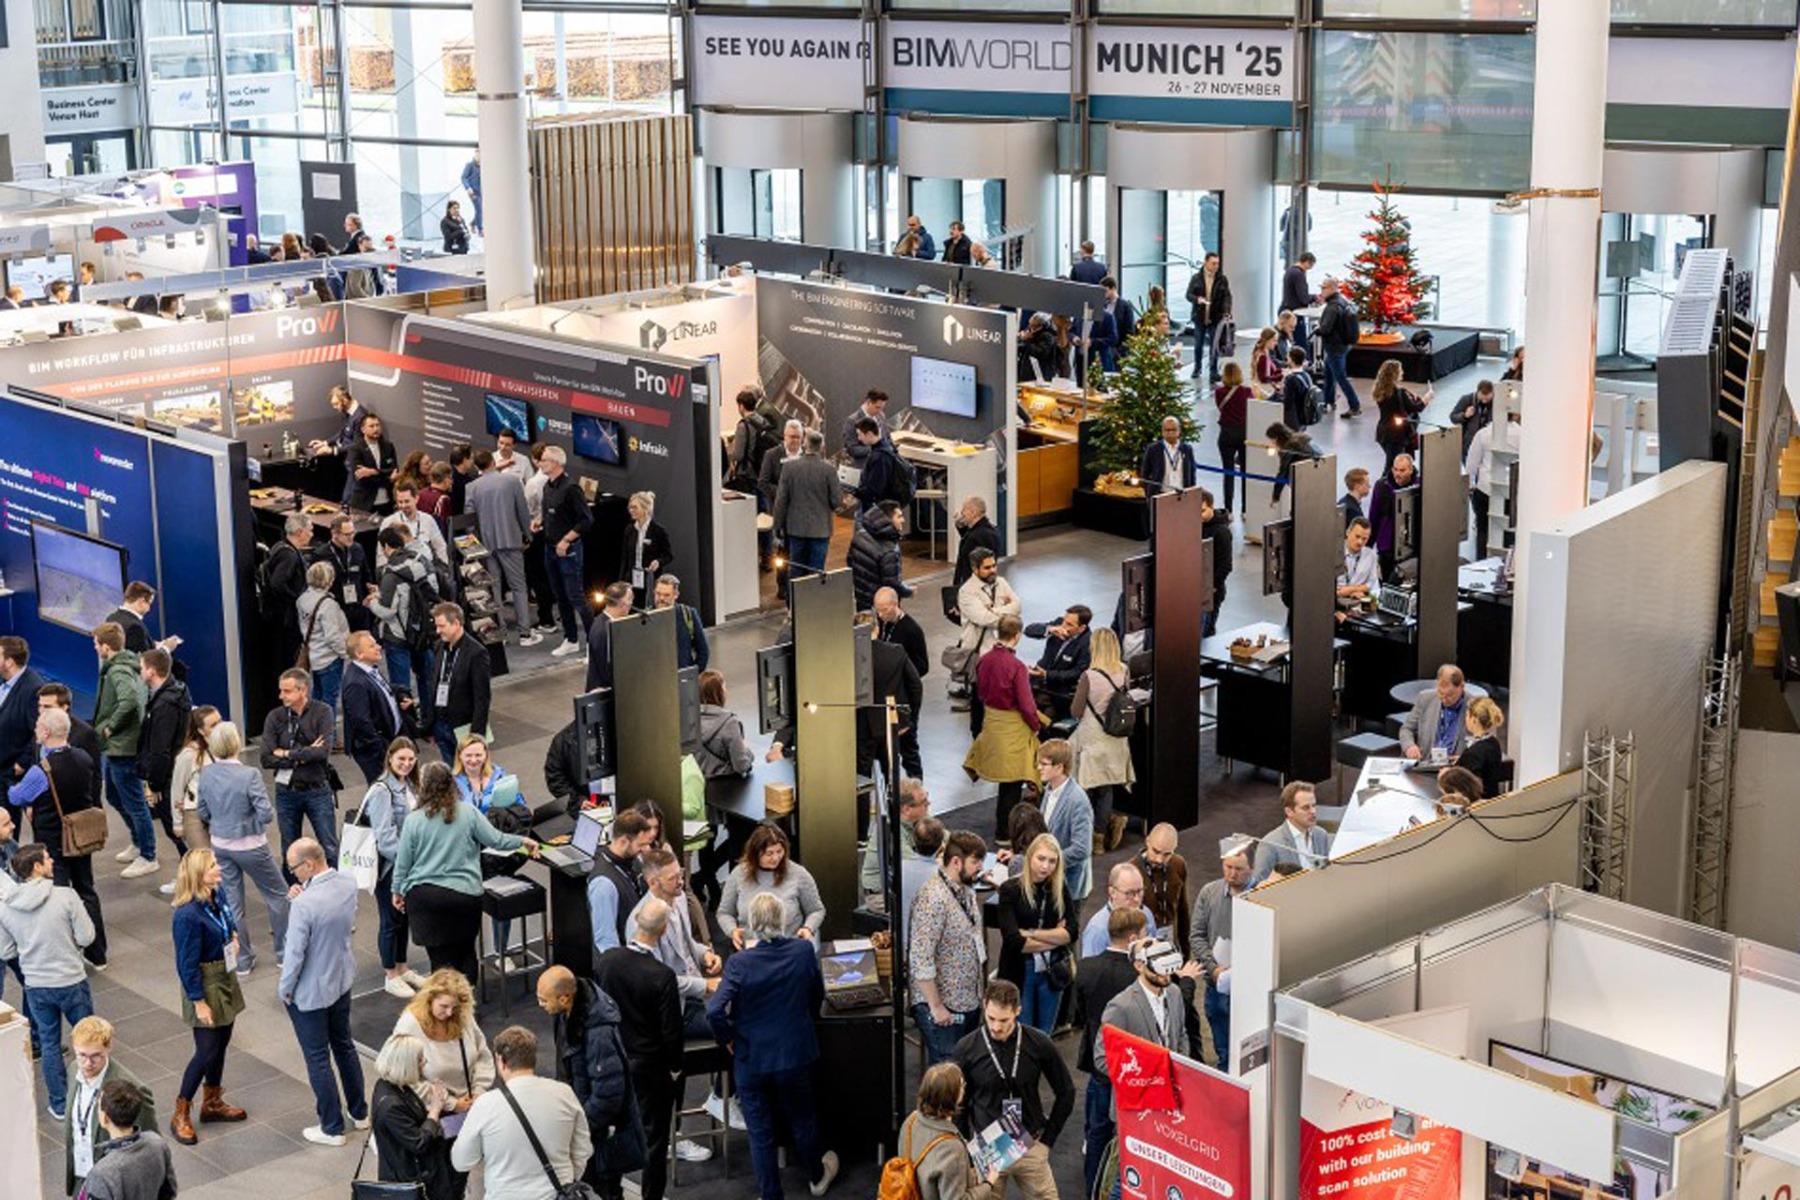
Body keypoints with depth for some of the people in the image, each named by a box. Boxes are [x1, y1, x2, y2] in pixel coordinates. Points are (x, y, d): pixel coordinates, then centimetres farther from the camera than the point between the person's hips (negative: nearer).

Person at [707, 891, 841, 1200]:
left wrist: (728, 1040, -8)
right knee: (802, 1120, 24)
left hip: (751, 1060, -2)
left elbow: (715, 1011, -28)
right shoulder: (804, 952, -14)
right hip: (795, 1055, 2)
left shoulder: (739, 963, -22)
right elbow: (817, 995, 3)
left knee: (760, 1133, 13)